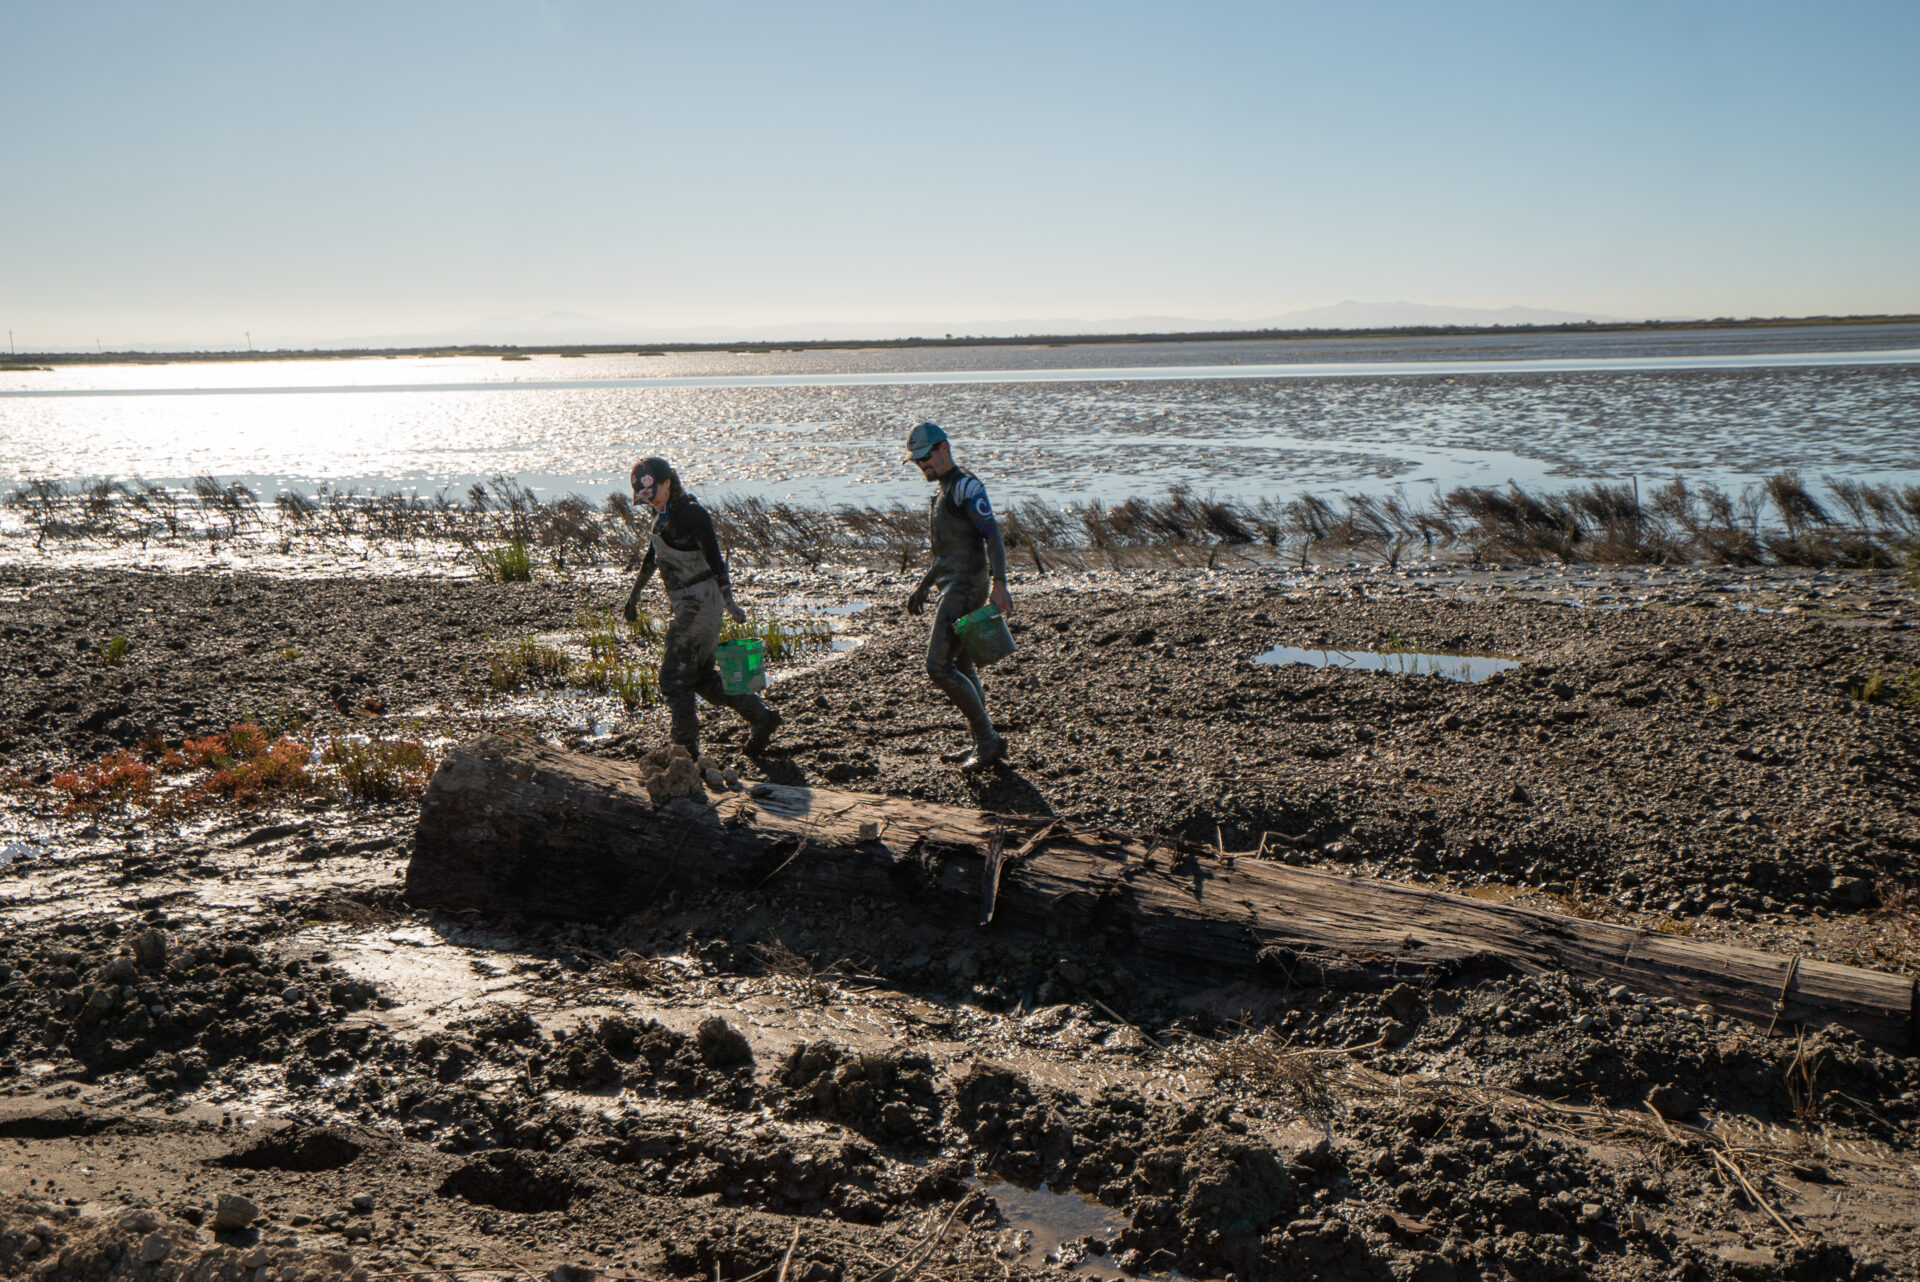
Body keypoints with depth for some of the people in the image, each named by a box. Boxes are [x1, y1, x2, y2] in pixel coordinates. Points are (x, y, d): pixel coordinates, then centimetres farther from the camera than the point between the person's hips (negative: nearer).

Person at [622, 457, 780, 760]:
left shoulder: (691, 513, -16)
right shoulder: (665, 512, 11)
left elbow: (714, 559, -22)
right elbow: (653, 555, 25)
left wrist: (730, 602, -28)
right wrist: (634, 593, 32)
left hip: (699, 601, -9)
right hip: (687, 603, 9)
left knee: (674, 677, -4)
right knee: (702, 676, 14)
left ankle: (686, 749, 5)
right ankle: (760, 716, 20)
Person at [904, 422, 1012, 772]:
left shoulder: (966, 485, -11)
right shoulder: (945, 490, 20)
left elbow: (992, 534, -21)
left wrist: (999, 583, -32)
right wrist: (923, 587, 29)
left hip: (966, 585, -11)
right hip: (953, 586, 11)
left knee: (938, 665, -15)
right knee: (961, 665, 14)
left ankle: (989, 739, -9)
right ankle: (983, 744, 20)